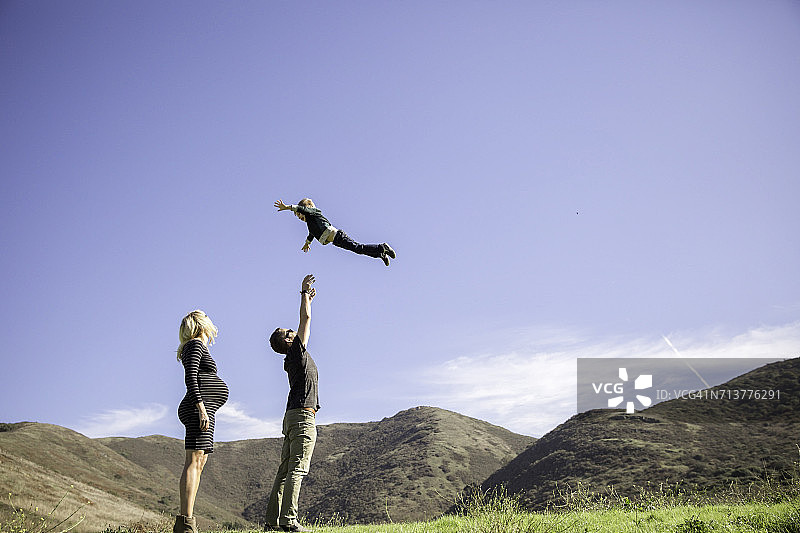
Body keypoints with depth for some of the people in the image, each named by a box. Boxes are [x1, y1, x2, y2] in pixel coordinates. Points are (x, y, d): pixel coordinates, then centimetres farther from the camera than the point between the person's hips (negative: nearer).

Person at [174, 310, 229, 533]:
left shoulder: (195, 346, 26)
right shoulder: (196, 345, -3)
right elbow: (190, 378, -15)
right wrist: (201, 408, -21)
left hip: (201, 410, 10)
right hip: (198, 407, -10)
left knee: (197, 463, 5)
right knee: (195, 461, -16)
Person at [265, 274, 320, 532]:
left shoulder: (292, 359, 20)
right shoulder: (297, 351, -2)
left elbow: (304, 322, 32)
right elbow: (305, 319, -2)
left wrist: (308, 299, 36)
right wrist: (304, 292, 9)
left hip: (292, 416, 9)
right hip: (303, 415, -9)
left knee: (285, 470, 7)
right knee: (297, 469, -13)